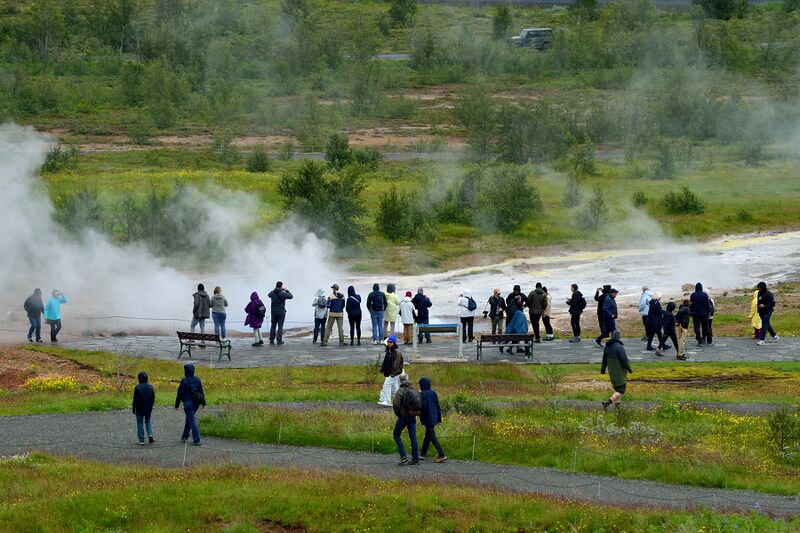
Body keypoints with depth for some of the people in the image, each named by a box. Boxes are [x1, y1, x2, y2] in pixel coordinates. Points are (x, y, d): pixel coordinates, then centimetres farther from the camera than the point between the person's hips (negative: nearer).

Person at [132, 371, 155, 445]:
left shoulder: (137, 388, -15)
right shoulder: (150, 387, 0)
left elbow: (135, 399, -12)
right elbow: (153, 398, 7)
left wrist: (134, 408, -2)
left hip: (140, 409, -4)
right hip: (149, 409, 4)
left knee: (140, 424, 5)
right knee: (148, 421, 21)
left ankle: (141, 440, 4)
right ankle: (150, 434, 0)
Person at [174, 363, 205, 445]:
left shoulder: (184, 381, -14)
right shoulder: (197, 380, 3)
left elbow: (180, 394, -9)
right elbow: (201, 392, 8)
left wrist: (177, 405, -2)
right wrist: (203, 402, 14)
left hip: (188, 403, -6)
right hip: (196, 403, 6)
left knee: (192, 421, -4)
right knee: (189, 419, 22)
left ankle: (196, 440, -8)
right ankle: (185, 436, 33)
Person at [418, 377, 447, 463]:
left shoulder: (422, 394, -16)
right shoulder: (433, 393, 5)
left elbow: (422, 407, -18)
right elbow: (438, 406, 9)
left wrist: (421, 418, -4)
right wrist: (439, 418, 15)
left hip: (428, 419, -7)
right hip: (434, 418, 7)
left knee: (432, 437, -4)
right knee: (427, 436, 18)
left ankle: (442, 455, -10)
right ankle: (423, 454, 26)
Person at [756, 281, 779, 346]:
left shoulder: (769, 294, -15)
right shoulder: (759, 294, 8)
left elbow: (772, 304, -17)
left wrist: (764, 306, -26)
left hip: (767, 312, -8)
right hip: (761, 312, 8)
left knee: (764, 326, -11)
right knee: (767, 325, 17)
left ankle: (761, 340, -14)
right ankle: (775, 336, 31)